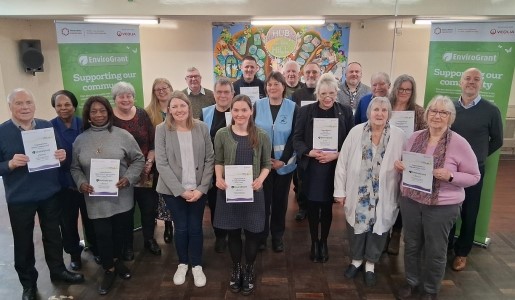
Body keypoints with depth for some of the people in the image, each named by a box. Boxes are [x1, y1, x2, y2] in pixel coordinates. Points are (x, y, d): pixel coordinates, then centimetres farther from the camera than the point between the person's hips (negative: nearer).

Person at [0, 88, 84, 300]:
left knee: (53, 235, 18)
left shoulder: (48, 127, 0)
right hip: (19, 199, -2)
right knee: (23, 242, 11)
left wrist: (63, 156, -14)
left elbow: (59, 154, 8)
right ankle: (28, 283, 30)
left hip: (50, 194, 3)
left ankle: (58, 270, 38)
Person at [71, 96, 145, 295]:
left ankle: (117, 260, 42)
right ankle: (109, 270, 26)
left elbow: (138, 160, -1)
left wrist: (128, 178, -15)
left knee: (120, 231, 15)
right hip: (96, 199, 0)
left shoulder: (123, 135, -5)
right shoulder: (80, 140, 1)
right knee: (102, 234, 5)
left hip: (121, 196, 0)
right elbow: (75, 168, 9)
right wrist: (81, 183, -10)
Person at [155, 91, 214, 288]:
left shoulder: (202, 128, -2)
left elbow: (210, 159, -1)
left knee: (196, 228, 9)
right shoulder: (162, 129, -6)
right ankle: (182, 264, 33)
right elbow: (161, 164, -9)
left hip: (198, 189, 1)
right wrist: (180, 190, -14)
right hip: (173, 190, -1)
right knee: (181, 228, 9)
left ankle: (197, 266, 29)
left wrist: (201, 188, -9)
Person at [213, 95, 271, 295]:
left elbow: (267, 164, 3)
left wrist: (260, 179, -15)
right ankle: (236, 269, 36)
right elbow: (218, 161, 6)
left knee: (253, 233, 8)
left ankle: (249, 270, 33)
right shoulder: (222, 134, -3)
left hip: (253, 191, 0)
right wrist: (219, 178, -12)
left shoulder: (261, 136, -2)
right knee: (233, 232, 13)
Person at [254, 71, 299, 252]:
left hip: (284, 163, 0)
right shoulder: (258, 105, 1)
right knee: (263, 199, 5)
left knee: (280, 200, 10)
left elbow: (294, 136, -3)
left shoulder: (293, 107, -1)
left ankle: (278, 236, 26)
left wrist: (283, 160, -11)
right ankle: (261, 236, 23)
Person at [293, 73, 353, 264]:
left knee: (327, 206, 12)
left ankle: (324, 242, 31)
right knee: (312, 206, 8)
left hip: (334, 168, 0)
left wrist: (336, 155, -16)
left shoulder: (345, 111, 0)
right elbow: (297, 139, -2)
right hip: (311, 168, 0)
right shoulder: (306, 111, -1)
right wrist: (309, 152, -19)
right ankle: (314, 242, 28)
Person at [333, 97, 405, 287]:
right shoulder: (356, 132, -6)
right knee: (356, 227, 14)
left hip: (384, 196, 0)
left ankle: (370, 265, 36)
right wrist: (340, 190, -3)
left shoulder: (398, 136, -7)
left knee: (378, 228, 13)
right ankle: (356, 260, 39)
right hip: (357, 194, 1)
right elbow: (343, 162, -3)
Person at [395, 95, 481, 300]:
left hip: (442, 206, -3)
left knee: (435, 251, 12)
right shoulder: (415, 137, 0)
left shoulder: (459, 143, -12)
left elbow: (474, 176, -6)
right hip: (410, 200, 4)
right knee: (411, 244, 17)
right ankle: (412, 282, 40)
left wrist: (450, 176, -24)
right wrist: (400, 165, -9)